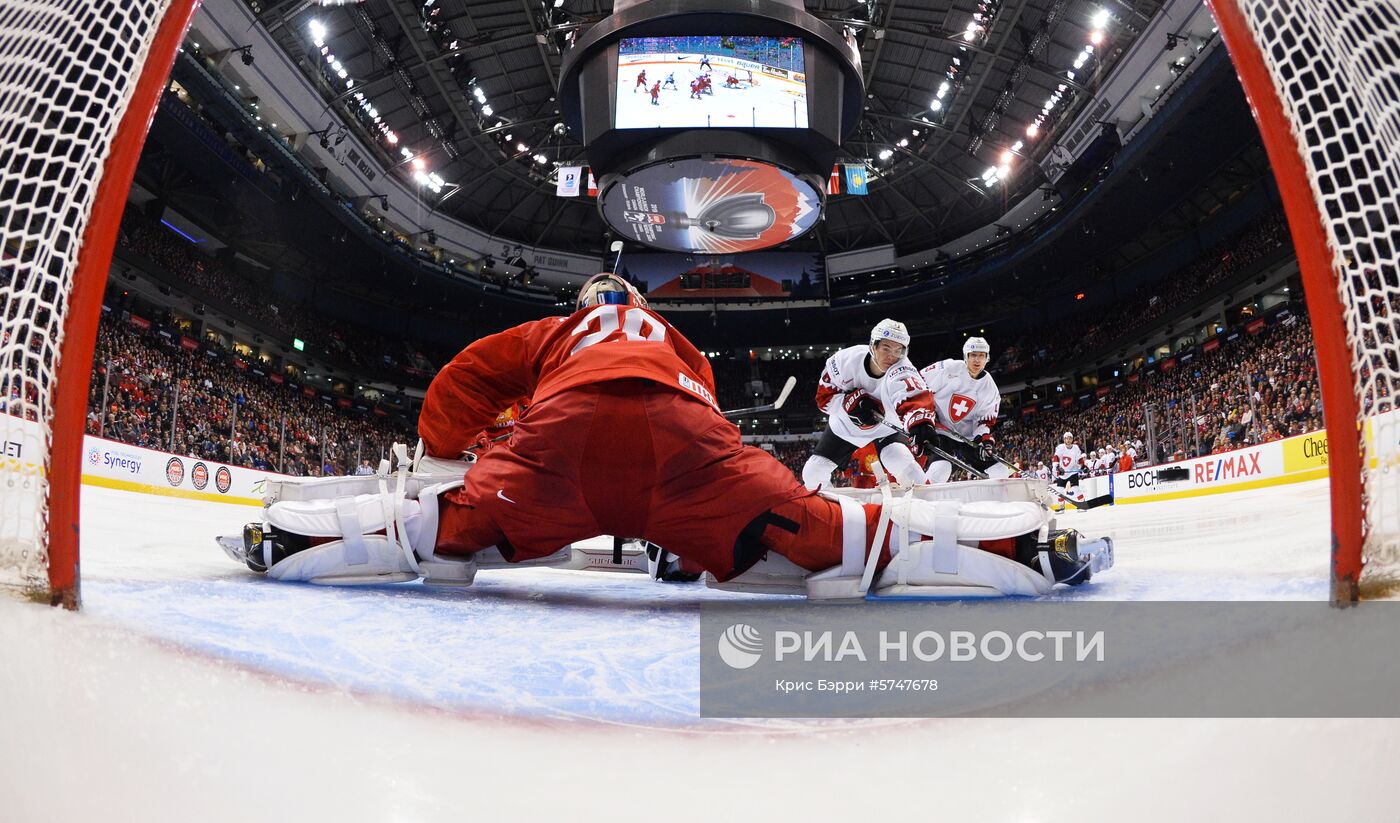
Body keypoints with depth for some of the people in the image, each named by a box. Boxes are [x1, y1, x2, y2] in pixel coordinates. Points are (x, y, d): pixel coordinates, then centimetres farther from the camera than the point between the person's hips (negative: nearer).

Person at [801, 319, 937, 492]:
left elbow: (916, 399, -56)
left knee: (904, 466, -30)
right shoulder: (847, 359, -26)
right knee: (813, 472, 6)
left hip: (886, 428, -2)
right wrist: (852, 402, -34)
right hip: (845, 425, 3)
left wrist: (921, 423, -78)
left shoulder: (902, 372, -35)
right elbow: (824, 395, -15)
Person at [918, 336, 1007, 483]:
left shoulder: (990, 387, 0)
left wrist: (985, 439, -17)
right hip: (939, 430, -5)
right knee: (940, 469, -31)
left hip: (967, 435, 5)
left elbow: (984, 420, 2)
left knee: (1000, 472, -4)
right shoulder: (948, 368, -13)